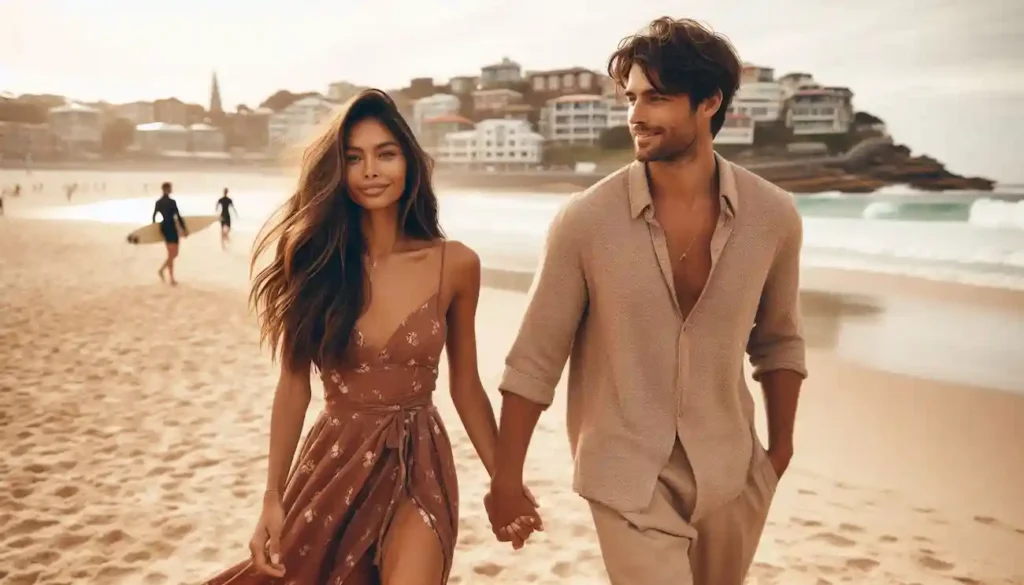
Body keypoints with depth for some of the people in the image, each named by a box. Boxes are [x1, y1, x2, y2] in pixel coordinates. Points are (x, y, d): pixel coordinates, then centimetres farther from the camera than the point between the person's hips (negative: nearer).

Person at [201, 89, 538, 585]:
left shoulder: (454, 264, -6)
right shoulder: (314, 260, -5)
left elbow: (465, 386, 2)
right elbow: (293, 385, 0)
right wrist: (273, 498, -1)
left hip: (417, 467, -1)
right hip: (332, 465, 2)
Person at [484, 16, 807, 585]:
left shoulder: (773, 216, -7)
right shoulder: (584, 220, -15)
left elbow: (778, 339, 8)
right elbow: (533, 361, -9)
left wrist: (780, 447, 13)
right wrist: (506, 479, -5)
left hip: (732, 473, 4)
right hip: (627, 476, -3)